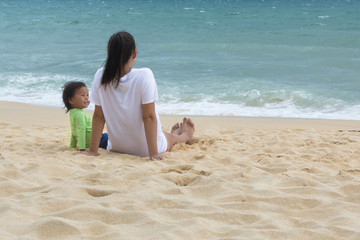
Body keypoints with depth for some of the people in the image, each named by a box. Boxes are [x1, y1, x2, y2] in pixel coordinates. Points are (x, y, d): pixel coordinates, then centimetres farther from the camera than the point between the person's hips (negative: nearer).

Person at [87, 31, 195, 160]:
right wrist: (153, 153, -19)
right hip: (145, 149, -4)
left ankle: (175, 132, 67)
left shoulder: (101, 76, -17)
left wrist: (93, 151, -5)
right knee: (171, 137, 33)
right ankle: (185, 136, 65)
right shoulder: (144, 76, -27)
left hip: (116, 148, 4)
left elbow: (98, 116, -11)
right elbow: (149, 117, -24)